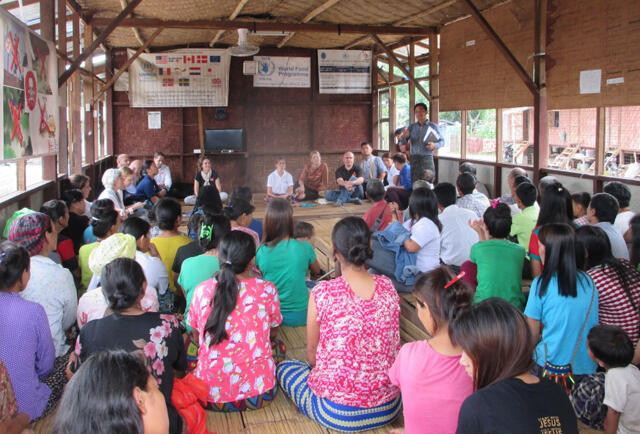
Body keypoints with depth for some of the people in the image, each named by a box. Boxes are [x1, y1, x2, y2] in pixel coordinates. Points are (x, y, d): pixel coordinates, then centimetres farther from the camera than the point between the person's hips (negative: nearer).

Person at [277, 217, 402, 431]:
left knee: (283, 367, 20)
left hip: (337, 414, -5)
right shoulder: (388, 287, -7)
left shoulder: (322, 293, -19)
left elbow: (312, 351, -4)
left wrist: (318, 370, 18)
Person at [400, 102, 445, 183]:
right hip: (414, 159, 3)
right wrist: (404, 136, -15)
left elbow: (442, 141, 8)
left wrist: (435, 145, -13)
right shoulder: (411, 127, 13)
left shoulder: (433, 127, 6)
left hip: (427, 158, -2)